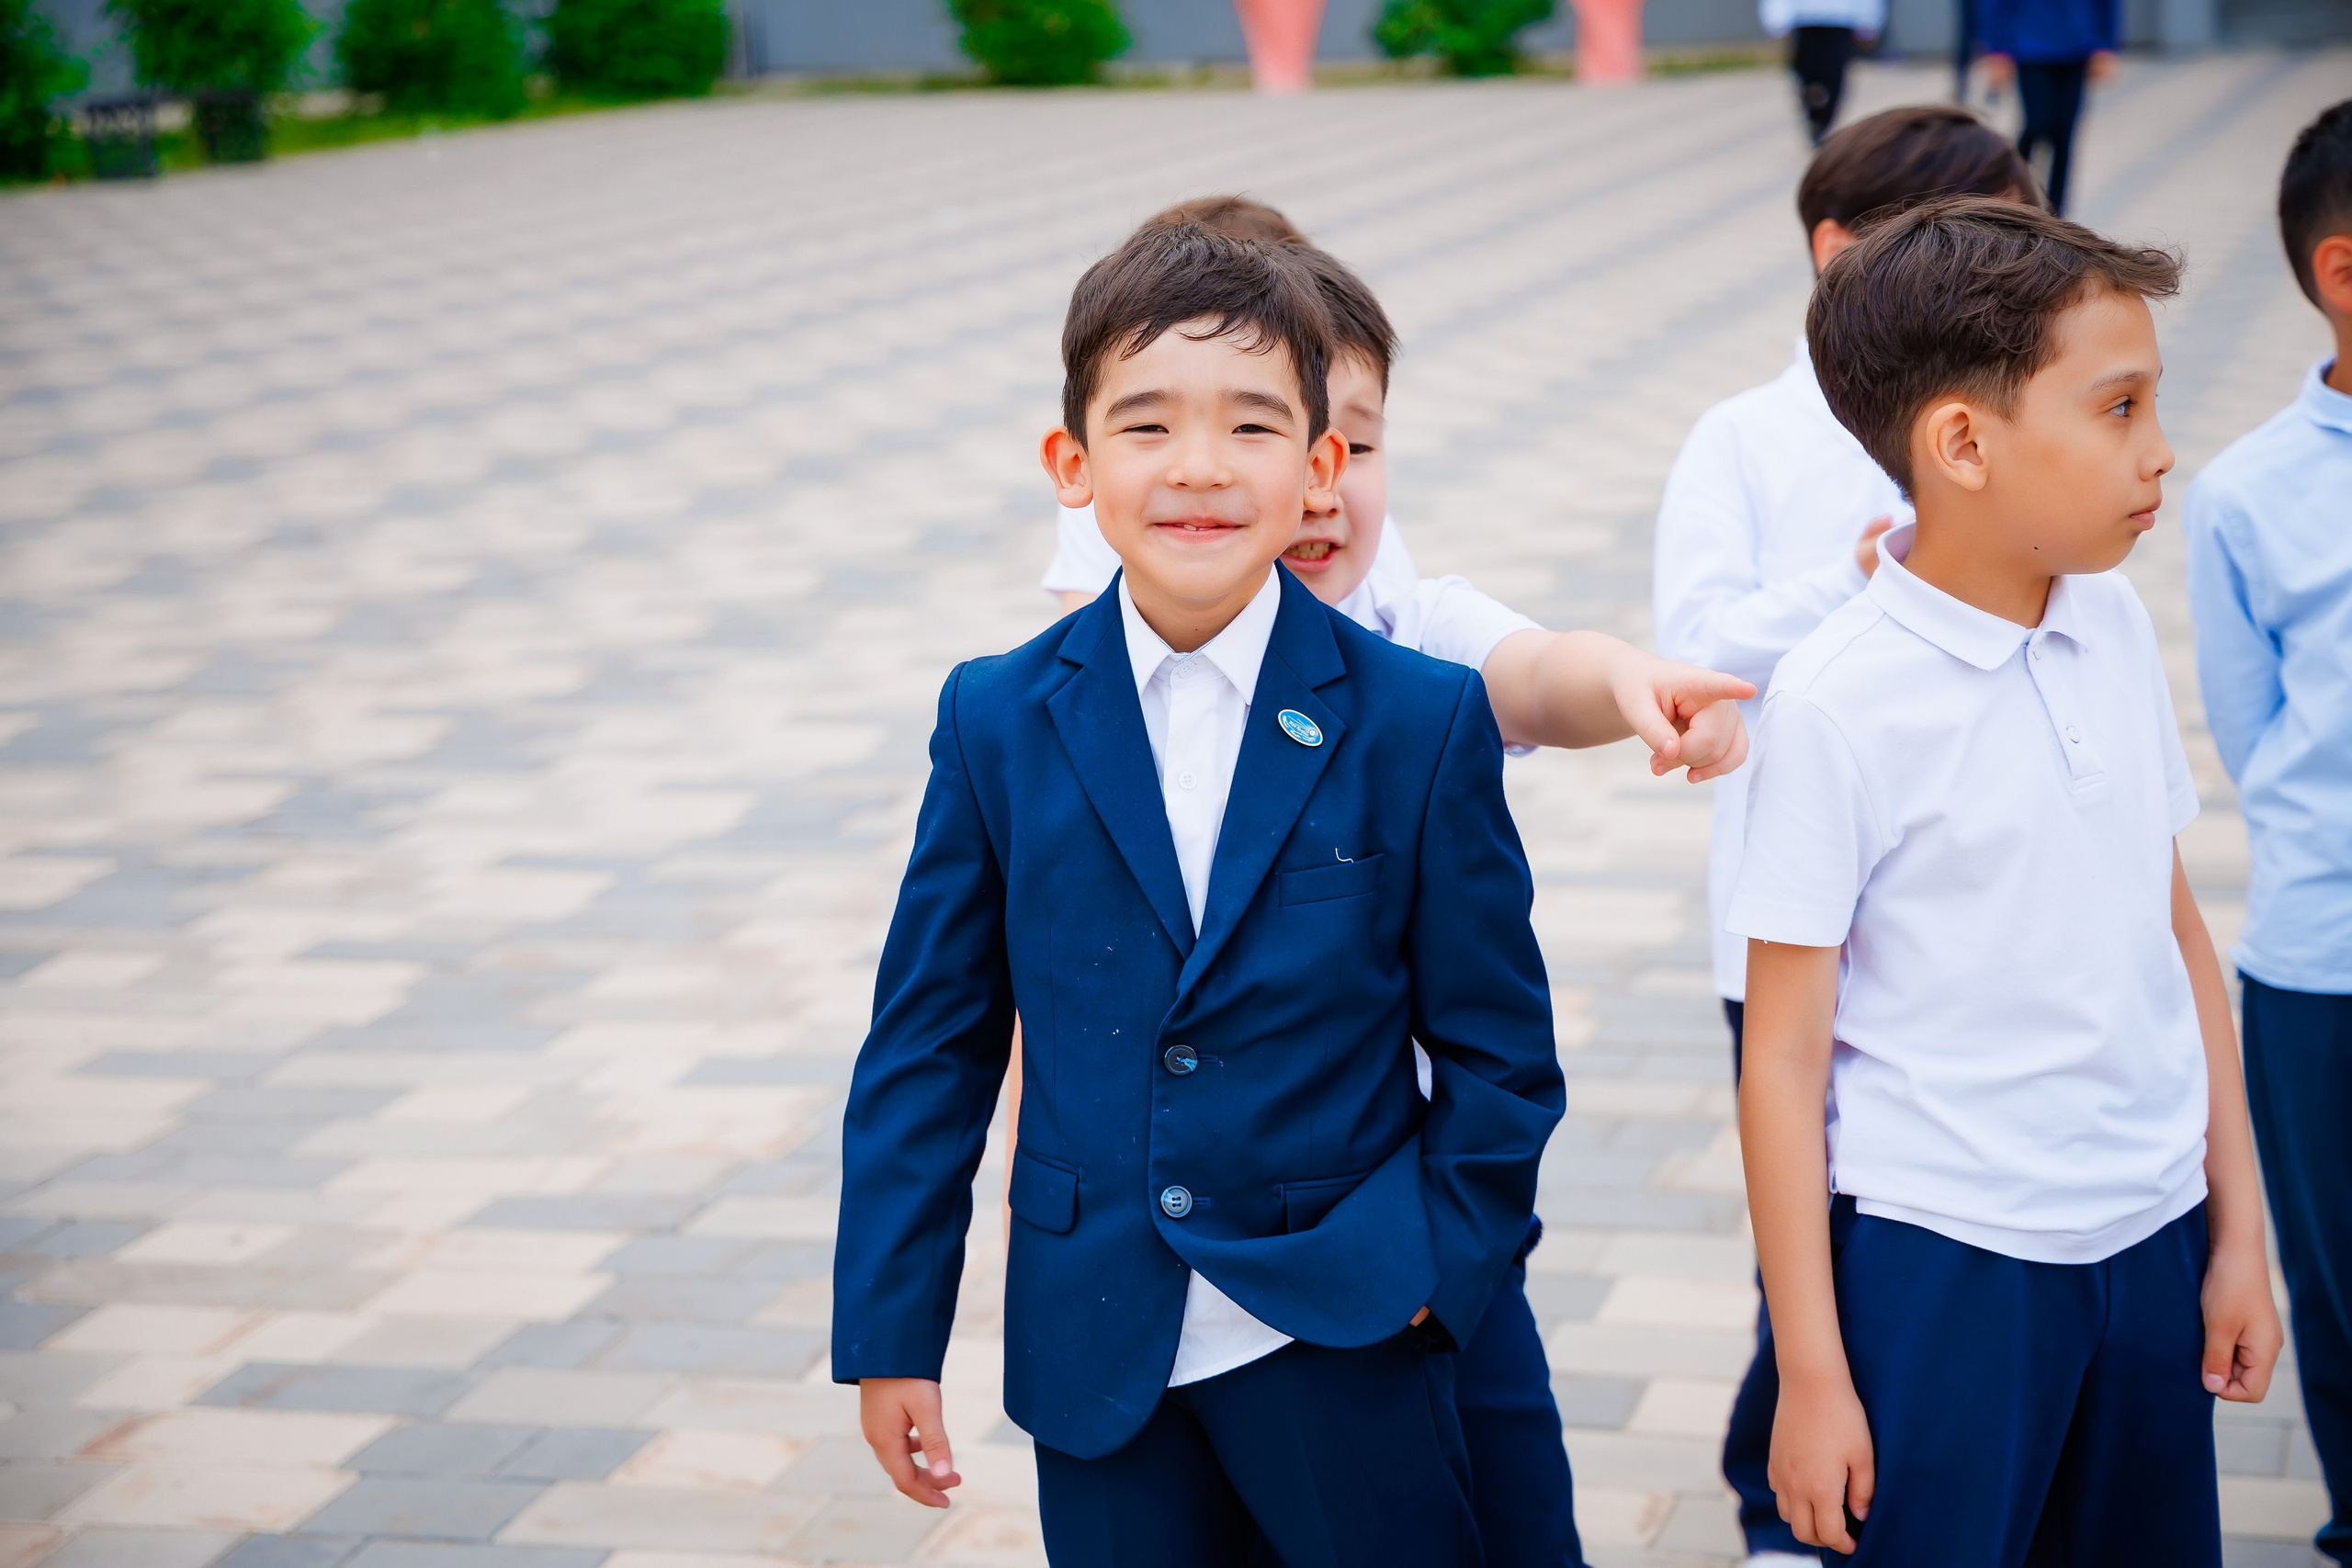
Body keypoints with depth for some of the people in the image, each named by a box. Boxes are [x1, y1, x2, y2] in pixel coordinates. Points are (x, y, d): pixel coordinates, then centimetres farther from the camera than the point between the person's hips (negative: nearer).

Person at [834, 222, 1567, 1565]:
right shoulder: (998, 722, -2)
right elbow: (930, 1045, 2)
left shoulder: (1425, 722, -6)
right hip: (1097, 1349, 2)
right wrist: (890, 1336, 2)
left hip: (1342, 1345, -1)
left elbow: (1500, 1051, 0)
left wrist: (1435, 1262, -7)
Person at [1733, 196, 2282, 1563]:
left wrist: (2239, 1229, 13)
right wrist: (1813, 1373, -9)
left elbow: (2177, 934, 11)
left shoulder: (2117, 625, 3)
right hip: (1938, 1257, -5)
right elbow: (1783, 1056, -11)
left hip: (2150, 1240, 6)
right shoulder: (1841, 698, -15)